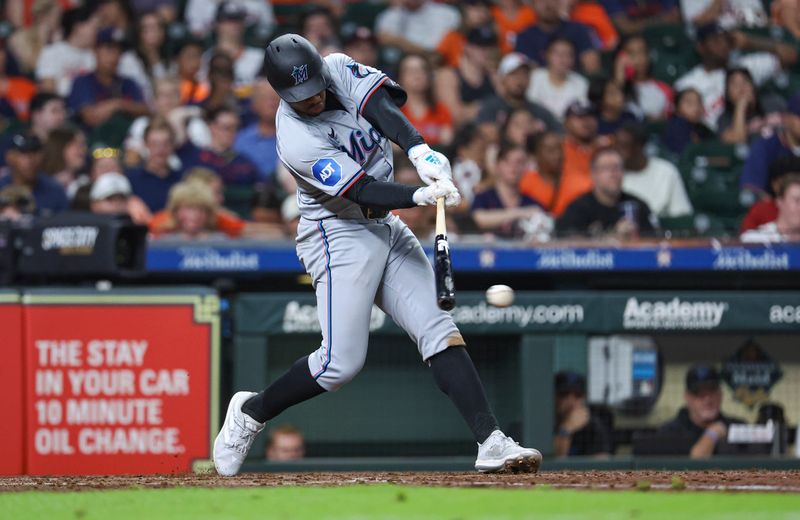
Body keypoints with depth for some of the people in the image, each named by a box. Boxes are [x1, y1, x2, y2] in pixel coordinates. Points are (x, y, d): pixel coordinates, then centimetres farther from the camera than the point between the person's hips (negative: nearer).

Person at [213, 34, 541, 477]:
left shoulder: (338, 69, -4)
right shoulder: (296, 141, -23)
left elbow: (383, 105, -20)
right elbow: (363, 191, -26)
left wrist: (421, 153, -37)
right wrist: (423, 195, -41)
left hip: (386, 228, 7)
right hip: (340, 237, -7)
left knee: (439, 331, -6)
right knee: (342, 362, -12)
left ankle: (491, 443, -14)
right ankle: (250, 413, 11)